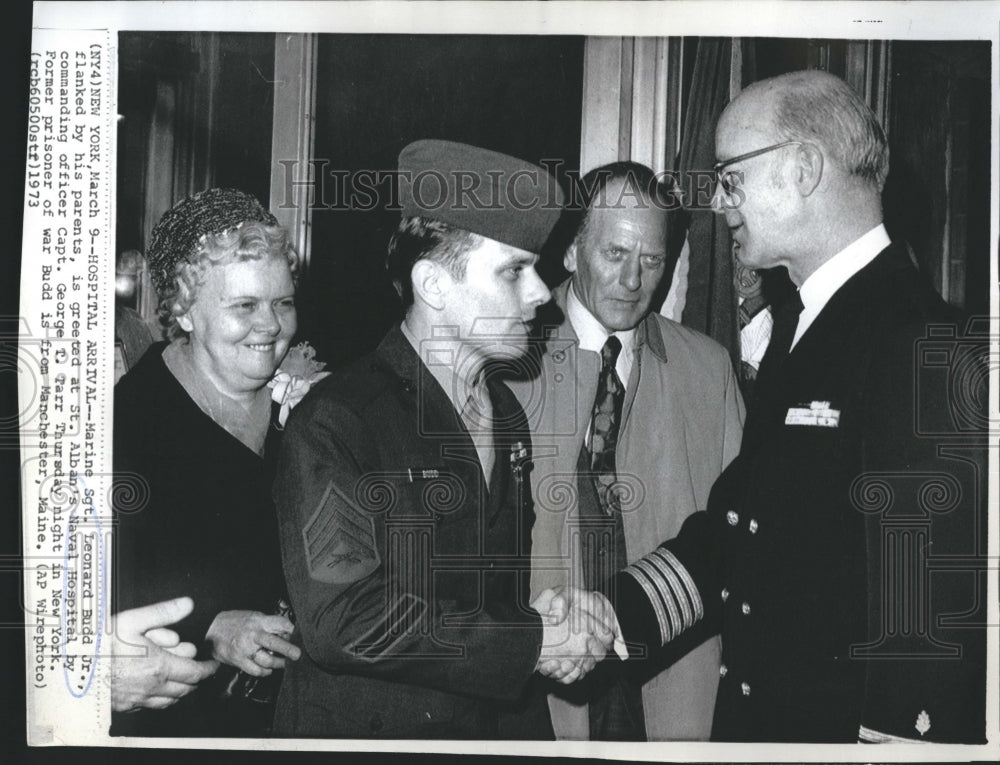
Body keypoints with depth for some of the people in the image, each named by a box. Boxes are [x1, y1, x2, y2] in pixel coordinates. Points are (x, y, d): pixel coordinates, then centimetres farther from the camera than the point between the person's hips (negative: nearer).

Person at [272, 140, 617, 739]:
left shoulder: (509, 414, 6)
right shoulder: (333, 423, -17)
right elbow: (341, 619, -23)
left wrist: (547, 621, -5)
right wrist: (531, 643, -19)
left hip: (506, 721, 6)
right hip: (370, 732, -6)